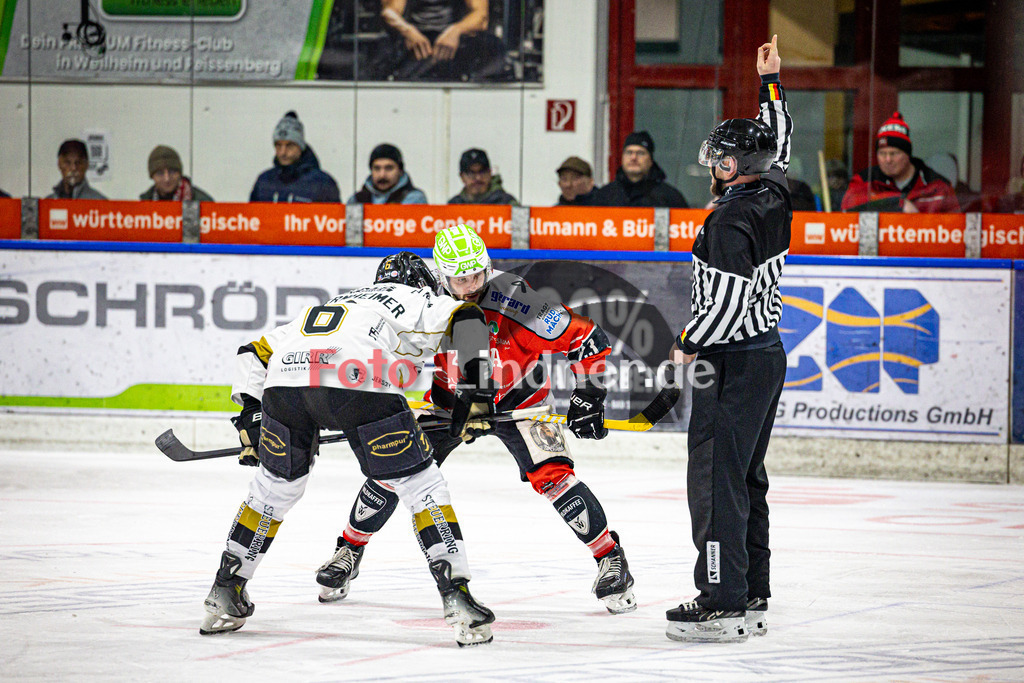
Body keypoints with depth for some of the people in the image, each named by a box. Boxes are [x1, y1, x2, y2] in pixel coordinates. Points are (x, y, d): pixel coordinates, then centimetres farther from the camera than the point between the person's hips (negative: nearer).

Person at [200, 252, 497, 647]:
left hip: (285, 380, 5)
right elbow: (465, 318, 6)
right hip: (358, 380, -5)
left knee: (275, 487, 26)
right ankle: (456, 596, -4)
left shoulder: (333, 306, 42)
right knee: (420, 485, 6)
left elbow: (256, 352, 40)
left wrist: (250, 415, 38)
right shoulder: (417, 300, 28)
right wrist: (474, 391, 3)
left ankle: (225, 595, 29)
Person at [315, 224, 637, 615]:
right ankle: (349, 552, 16)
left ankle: (610, 557, -8)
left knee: (551, 476, -22)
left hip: (518, 399, -3)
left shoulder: (514, 301, -31)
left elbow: (589, 340, -25)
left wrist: (588, 397, -26)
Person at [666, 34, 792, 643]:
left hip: (733, 363, -10)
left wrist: (690, 347, -12)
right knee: (746, 477, 14)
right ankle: (752, 599, 18)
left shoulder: (731, 219, -19)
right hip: (770, 353, 10)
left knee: (716, 477, -8)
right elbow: (779, 145, 26)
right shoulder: (774, 198, 6)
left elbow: (728, 301, -24)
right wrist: (772, 80, 35)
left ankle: (723, 604, -11)